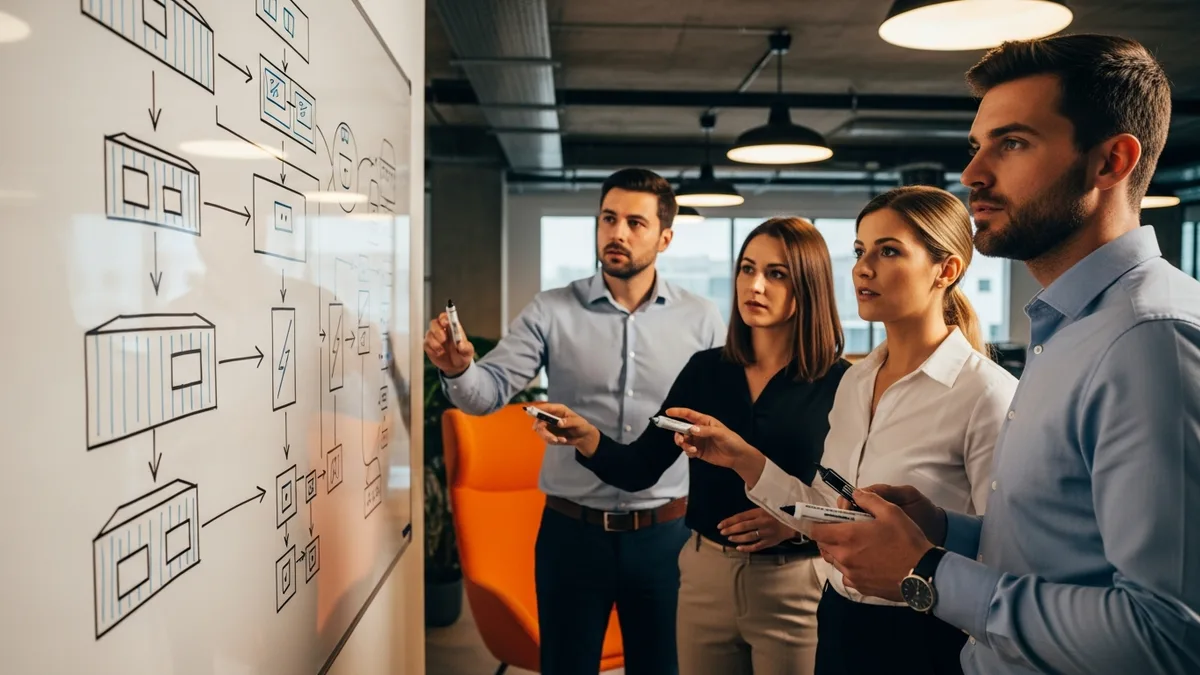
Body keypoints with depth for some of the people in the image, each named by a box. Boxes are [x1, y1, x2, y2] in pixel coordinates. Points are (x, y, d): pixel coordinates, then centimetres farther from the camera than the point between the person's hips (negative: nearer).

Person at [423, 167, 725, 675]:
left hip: (665, 534, 1)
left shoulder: (701, 319, -1)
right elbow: (490, 390, -10)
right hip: (572, 531, 0)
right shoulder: (552, 311, -3)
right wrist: (457, 369, -32)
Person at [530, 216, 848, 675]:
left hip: (795, 587, -3)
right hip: (704, 575, 4)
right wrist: (585, 436, -18)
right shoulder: (706, 370, 1)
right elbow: (640, 469, -1)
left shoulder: (841, 383, -10)